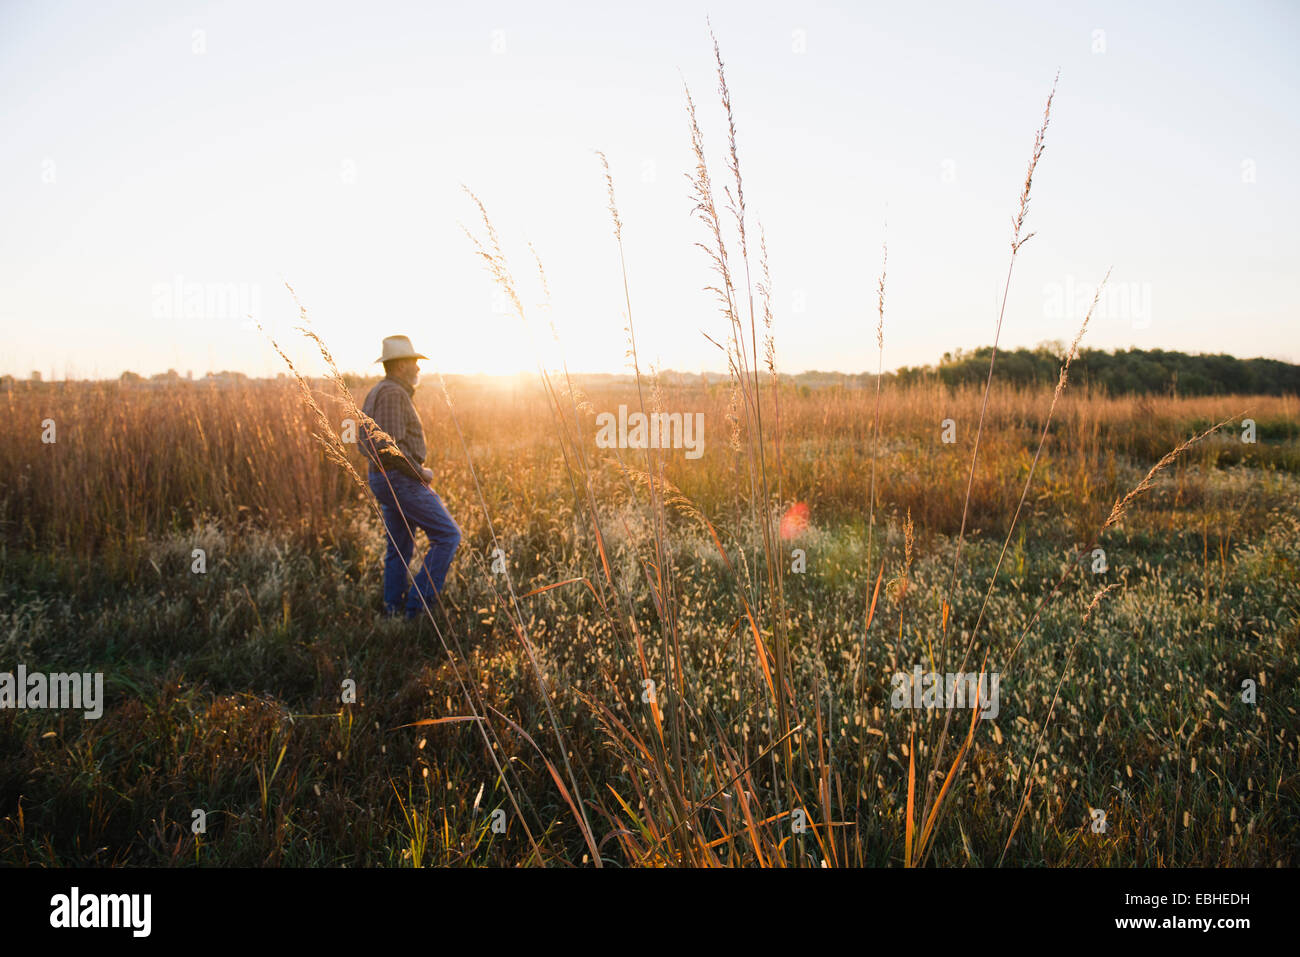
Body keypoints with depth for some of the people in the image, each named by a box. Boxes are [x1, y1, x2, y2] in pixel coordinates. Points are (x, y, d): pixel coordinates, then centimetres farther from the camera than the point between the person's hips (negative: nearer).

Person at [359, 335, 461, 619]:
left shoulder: (375, 393, 17)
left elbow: (367, 442, 21)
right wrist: (420, 472, -13)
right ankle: (419, 603, -7)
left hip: (382, 479, 11)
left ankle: (393, 610, 18)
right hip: (401, 480, -11)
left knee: (399, 549, 14)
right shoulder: (393, 394, -16)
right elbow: (391, 446, -25)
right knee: (448, 535, -7)